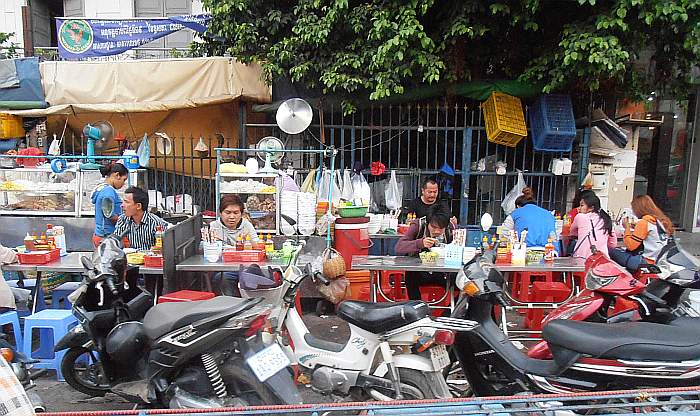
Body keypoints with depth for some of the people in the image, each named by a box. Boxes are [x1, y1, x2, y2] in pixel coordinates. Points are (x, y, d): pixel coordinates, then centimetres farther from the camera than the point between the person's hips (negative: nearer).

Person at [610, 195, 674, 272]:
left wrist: (627, 228, -5)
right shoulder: (662, 220, 11)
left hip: (646, 262, -10)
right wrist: (636, 228, 19)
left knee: (611, 252, -9)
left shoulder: (644, 222, -15)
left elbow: (630, 246, -16)